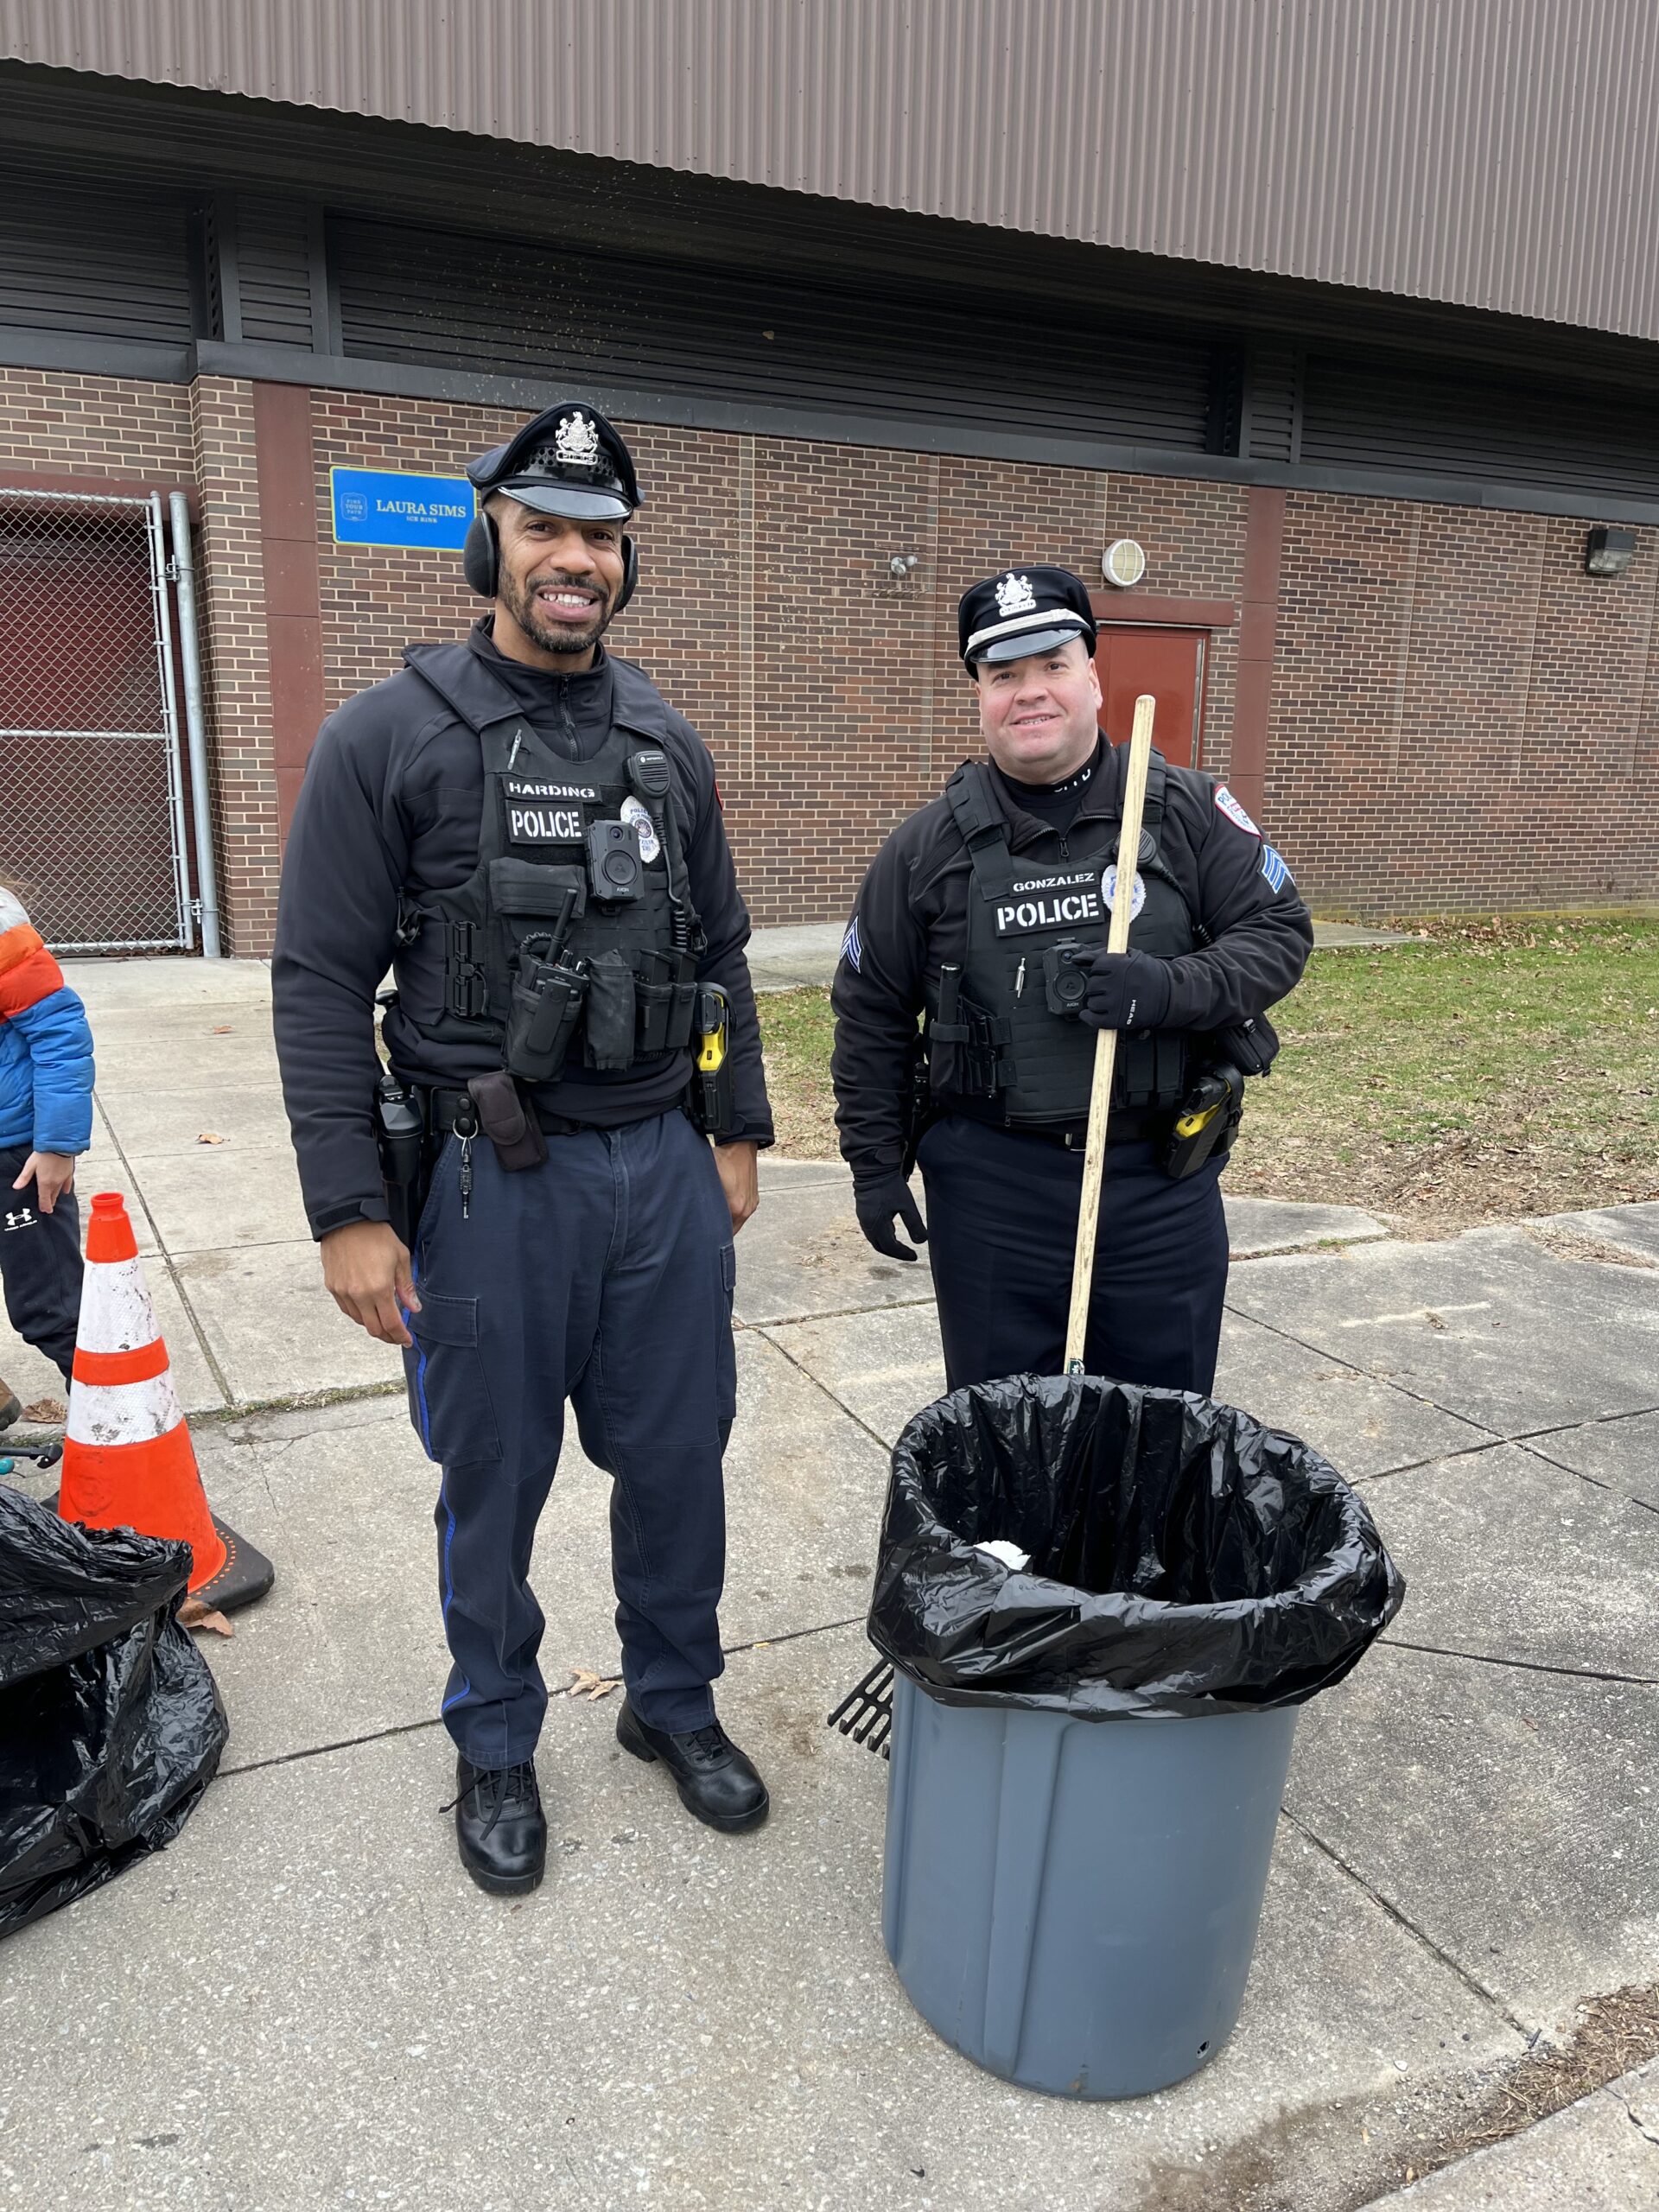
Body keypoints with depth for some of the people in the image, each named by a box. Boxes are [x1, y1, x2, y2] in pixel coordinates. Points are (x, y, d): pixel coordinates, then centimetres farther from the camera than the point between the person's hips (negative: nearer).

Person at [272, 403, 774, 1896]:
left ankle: (674, 1702, 37)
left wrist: (739, 1133, 12)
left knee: (678, 1456, 14)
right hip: (491, 1183, -4)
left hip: (667, 1167, 4)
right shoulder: (390, 737, -6)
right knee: (495, 1482, 11)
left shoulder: (668, 744, 9)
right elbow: (322, 983, -8)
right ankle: (496, 1748, 34)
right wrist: (350, 1210, -12)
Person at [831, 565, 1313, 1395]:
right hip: (992, 1188, 0)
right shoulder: (929, 846, 1)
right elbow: (872, 1015, 6)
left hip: (1164, 1183, 1)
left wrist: (1171, 989, -19)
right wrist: (875, 1164, 4)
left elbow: (1280, 933, 0)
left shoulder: (1187, 811, 0)